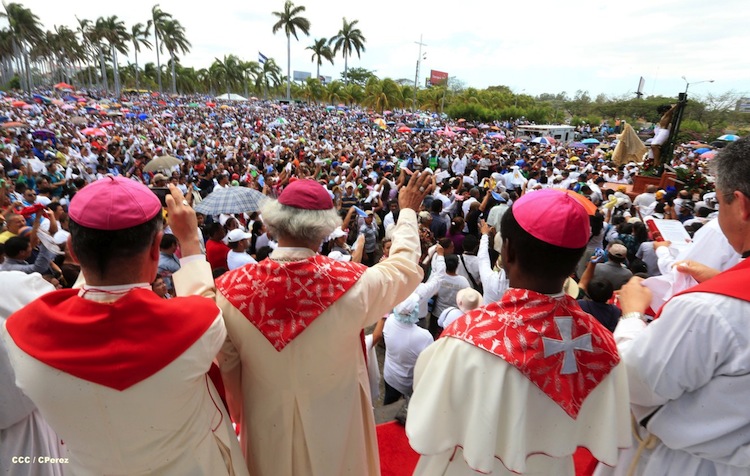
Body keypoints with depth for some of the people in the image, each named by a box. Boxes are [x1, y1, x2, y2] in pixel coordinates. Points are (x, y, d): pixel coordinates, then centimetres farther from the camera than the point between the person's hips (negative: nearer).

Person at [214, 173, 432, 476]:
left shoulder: (232, 289, -23)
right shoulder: (353, 283, -28)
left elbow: (226, 365, -8)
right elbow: (405, 267, -7)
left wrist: (242, 416, 12)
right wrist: (407, 211, 9)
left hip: (267, 431, 2)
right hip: (335, 428, -1)